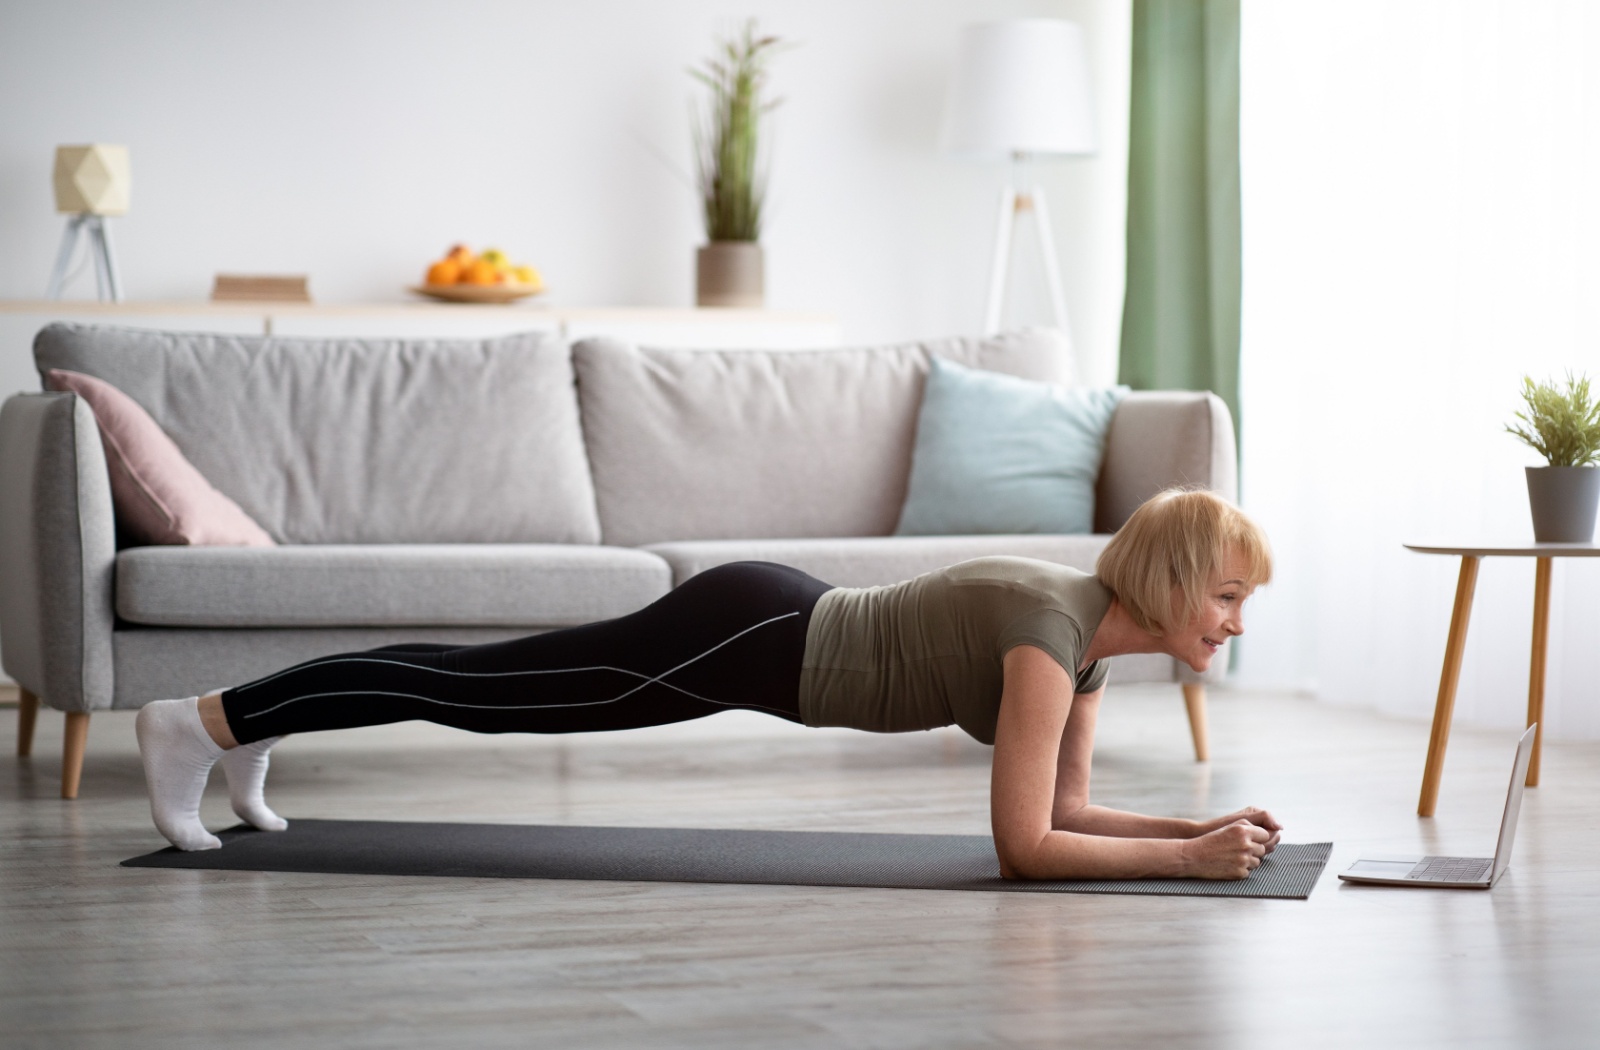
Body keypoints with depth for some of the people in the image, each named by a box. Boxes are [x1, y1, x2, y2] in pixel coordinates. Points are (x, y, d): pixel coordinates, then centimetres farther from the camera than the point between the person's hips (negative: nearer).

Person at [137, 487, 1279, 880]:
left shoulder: (1092, 625, 3)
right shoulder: (1053, 630, -24)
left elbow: (1066, 806, 11)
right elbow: (1025, 844, -27)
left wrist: (1200, 825, 1)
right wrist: (1187, 857, -24)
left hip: (776, 626, 8)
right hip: (753, 639, -8)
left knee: (485, 684, 17)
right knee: (473, 689, -2)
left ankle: (257, 724, 31)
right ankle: (202, 721, 6)